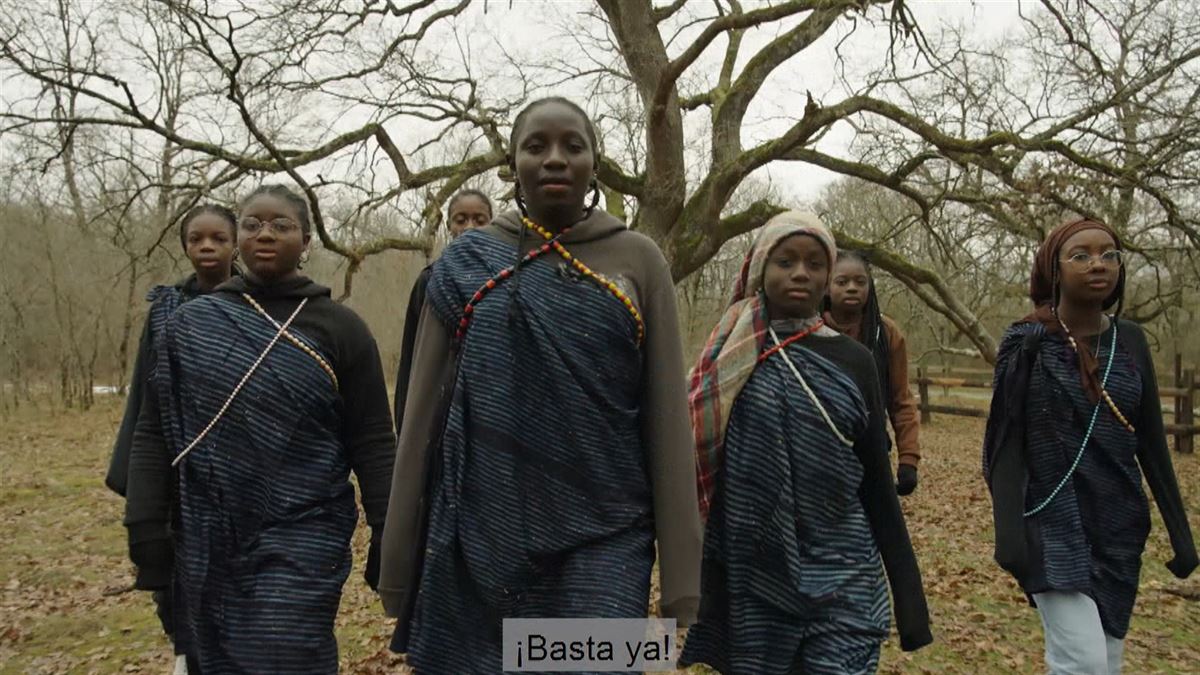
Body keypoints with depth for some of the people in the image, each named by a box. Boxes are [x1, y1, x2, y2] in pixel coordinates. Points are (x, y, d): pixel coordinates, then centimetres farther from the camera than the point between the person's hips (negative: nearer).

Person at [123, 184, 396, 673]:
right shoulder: (190, 323, 5)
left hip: (302, 546, -3)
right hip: (205, 549, 3)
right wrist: (146, 530, 1)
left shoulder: (340, 328, -2)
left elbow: (373, 446, -3)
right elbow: (154, 433, 7)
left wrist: (389, 539, -4)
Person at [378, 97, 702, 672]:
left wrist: (679, 573, -2)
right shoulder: (464, 264, 4)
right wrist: (401, 562, 5)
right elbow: (425, 413, 5)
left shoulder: (639, 261, 2)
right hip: (476, 539, 2)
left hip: (603, 539, -1)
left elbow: (667, 416, 0)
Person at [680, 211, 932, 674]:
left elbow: (877, 484, 5)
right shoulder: (727, 360, -1)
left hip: (841, 581, 1)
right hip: (751, 582, 0)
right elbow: (702, 477, 1)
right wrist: (704, 581, 0)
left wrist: (909, 596, 4)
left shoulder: (853, 361, 3)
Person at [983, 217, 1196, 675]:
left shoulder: (1130, 341, 5)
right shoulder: (1026, 343, -7)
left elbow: (1151, 443, 9)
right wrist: (1008, 530, -18)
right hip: (1053, 525, -4)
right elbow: (1005, 442, -9)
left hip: (1119, 527, 5)